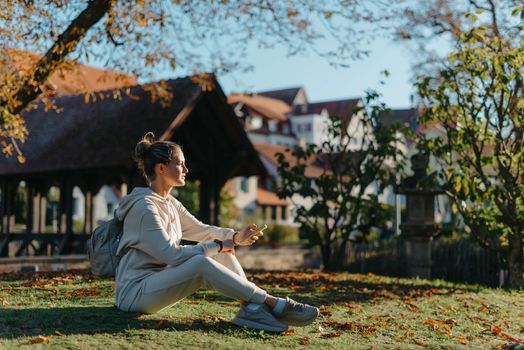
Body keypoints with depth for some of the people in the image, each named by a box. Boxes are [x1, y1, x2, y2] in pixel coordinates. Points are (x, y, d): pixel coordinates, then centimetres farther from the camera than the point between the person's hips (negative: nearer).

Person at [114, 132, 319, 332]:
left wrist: (235, 237, 0)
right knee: (201, 262, -31)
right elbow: (171, 254, -23)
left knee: (219, 249, -3)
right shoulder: (144, 207, -18)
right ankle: (272, 304, -25)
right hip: (135, 292, -9)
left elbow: (199, 229, 18)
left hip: (158, 282, 9)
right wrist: (217, 246, -14)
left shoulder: (169, 203, 10)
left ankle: (251, 308, -19)